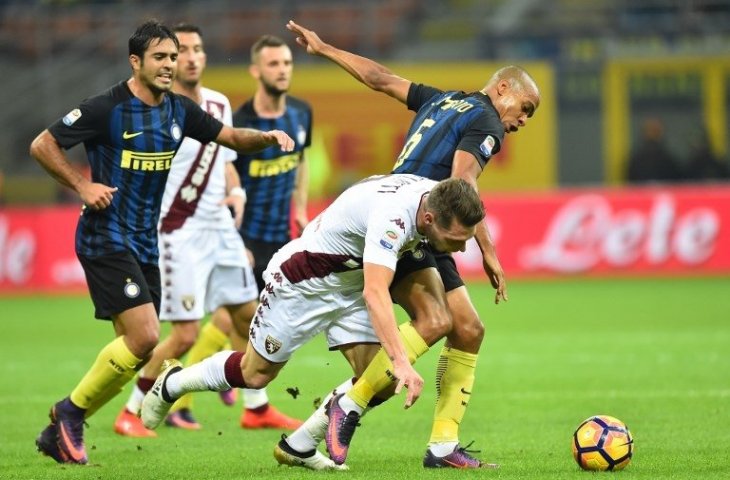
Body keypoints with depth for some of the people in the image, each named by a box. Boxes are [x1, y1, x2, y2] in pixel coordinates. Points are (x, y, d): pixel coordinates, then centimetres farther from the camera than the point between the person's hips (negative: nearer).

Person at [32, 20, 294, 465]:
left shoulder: (179, 110, 6)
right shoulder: (107, 108, -13)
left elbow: (231, 136, 12)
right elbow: (42, 145, -7)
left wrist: (268, 136, -7)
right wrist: (83, 186, -13)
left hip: (146, 243, 7)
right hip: (107, 239, -7)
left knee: (133, 350, 5)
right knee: (144, 336, -18)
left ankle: (60, 432, 16)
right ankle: (71, 411, -1)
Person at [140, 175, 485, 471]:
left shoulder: (436, 196, -16)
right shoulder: (392, 216, -40)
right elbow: (375, 293, -49)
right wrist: (401, 362, -57)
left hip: (349, 285, 8)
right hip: (302, 282, -7)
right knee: (255, 374, 8)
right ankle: (172, 384, 34)